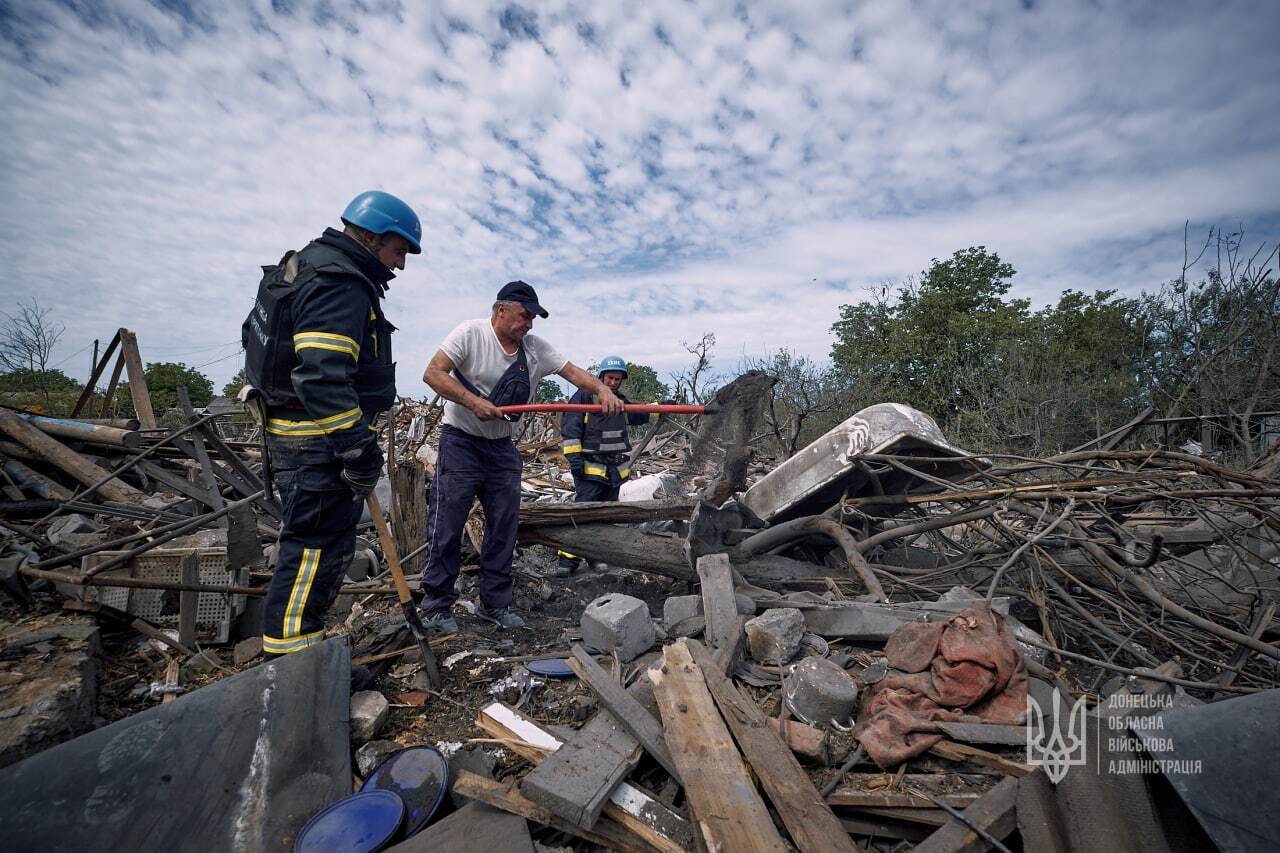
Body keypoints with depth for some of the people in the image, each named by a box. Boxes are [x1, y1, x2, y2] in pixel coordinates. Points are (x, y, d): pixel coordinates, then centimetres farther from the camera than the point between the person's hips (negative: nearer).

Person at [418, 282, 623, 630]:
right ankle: (436, 607, 13)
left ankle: (494, 603, 20)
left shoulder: (535, 347, 2)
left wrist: (602, 389, -21)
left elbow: (572, 370, -3)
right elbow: (432, 373, -17)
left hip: (502, 448, 5)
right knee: (447, 526, -2)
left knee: (504, 527, 7)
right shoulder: (471, 333, -12)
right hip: (461, 442, -5)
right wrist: (473, 402, -27)